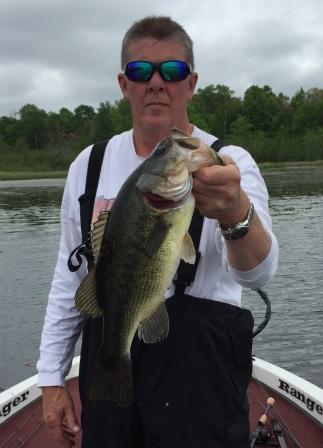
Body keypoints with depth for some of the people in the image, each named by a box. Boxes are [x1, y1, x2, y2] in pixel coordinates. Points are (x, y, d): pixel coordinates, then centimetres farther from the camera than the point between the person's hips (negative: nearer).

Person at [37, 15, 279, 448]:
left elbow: (259, 273, -25)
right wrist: (51, 378, 7)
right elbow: (69, 279, 9)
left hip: (201, 362, -3)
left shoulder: (229, 162, -8)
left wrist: (236, 214, -47)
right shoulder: (89, 166, 3)